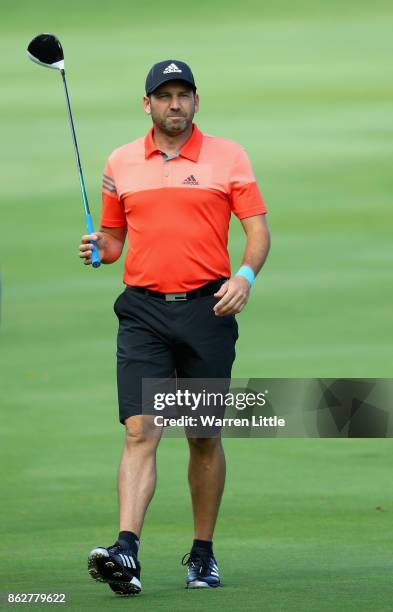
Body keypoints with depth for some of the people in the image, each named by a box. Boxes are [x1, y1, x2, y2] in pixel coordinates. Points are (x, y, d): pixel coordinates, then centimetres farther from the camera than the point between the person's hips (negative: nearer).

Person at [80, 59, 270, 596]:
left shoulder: (228, 157, 3)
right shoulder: (121, 163, 10)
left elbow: (258, 229, 0)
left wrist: (245, 275, -18)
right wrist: (99, 248, -3)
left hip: (207, 309, -1)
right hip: (143, 310, 1)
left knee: (205, 438, 7)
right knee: (139, 431, -13)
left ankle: (203, 555, 19)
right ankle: (126, 553, -24)